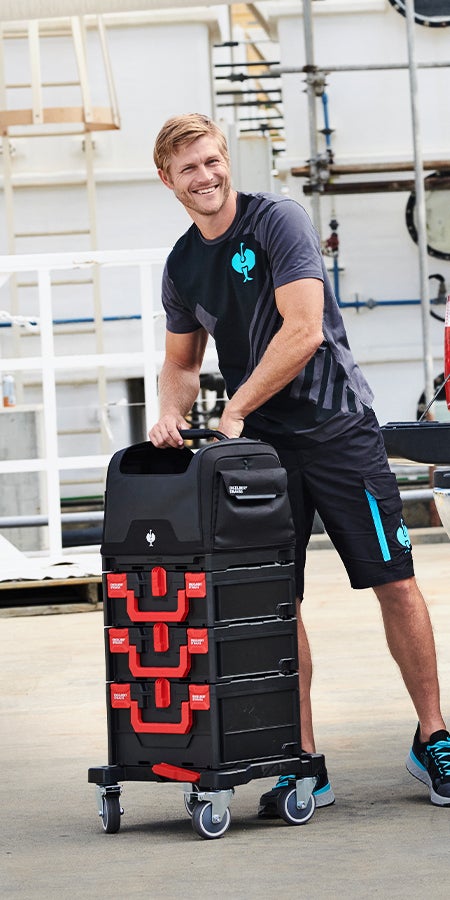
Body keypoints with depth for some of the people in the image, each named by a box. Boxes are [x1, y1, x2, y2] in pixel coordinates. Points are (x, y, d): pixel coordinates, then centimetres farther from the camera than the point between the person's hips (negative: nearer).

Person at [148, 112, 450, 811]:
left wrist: (233, 413, -15)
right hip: (261, 444, 5)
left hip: (337, 426, -5)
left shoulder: (278, 222, -9)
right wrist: (172, 411, 1)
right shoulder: (182, 266, 10)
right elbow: (182, 361, 23)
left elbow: (303, 332, -18)